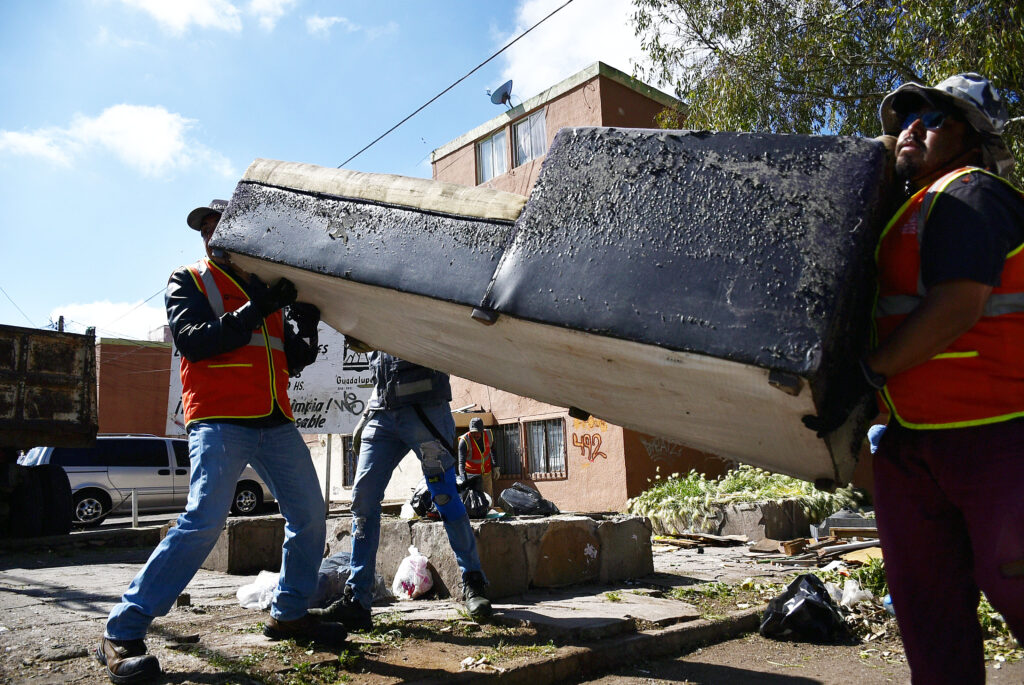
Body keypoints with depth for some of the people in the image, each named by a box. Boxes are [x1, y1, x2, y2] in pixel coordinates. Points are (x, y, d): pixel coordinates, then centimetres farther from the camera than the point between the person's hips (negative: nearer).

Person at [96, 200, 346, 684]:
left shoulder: (265, 289, 22)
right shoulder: (188, 282, 9)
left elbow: (294, 361, 17)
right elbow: (192, 341, -10)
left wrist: (307, 323, -2)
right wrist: (255, 310, -17)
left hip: (276, 422, 6)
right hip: (221, 420, -6)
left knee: (309, 516, 5)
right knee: (204, 521, -17)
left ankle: (289, 613, 21)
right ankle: (122, 634, -5)